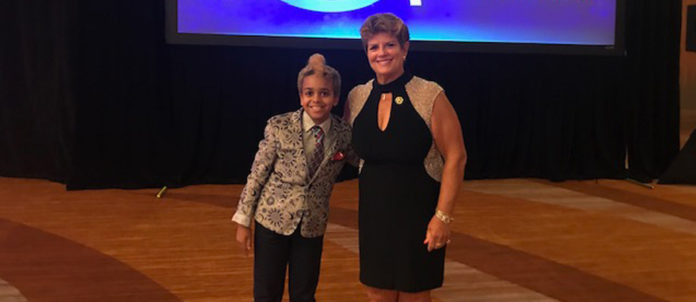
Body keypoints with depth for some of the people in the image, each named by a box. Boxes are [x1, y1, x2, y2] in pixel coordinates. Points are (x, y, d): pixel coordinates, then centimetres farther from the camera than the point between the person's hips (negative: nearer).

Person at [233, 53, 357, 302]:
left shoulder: (344, 135, -5)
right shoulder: (279, 126, -11)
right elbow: (257, 174, -5)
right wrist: (243, 221, -2)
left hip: (313, 226, 2)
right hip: (273, 219, -1)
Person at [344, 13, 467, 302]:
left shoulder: (430, 95, -13)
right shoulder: (357, 97, 1)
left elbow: (456, 157, -13)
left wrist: (443, 216, -16)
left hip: (419, 212, -4)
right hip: (374, 213, 4)